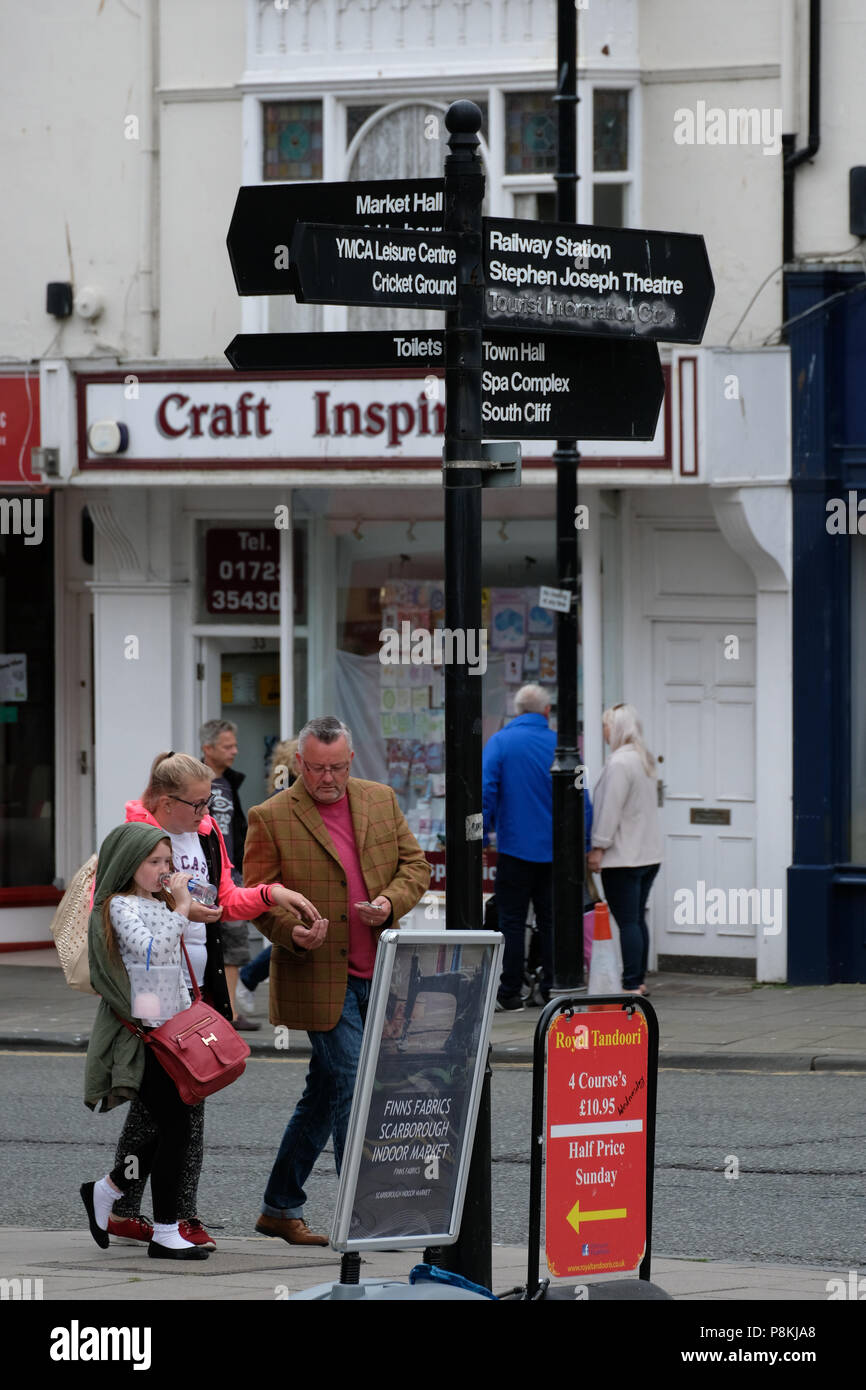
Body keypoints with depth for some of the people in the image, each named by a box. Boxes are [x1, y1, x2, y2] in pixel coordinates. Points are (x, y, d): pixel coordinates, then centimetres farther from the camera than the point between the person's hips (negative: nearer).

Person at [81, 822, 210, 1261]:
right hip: (141, 1032, -9)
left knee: (171, 1127, 9)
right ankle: (165, 1232, -4)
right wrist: (180, 909, -19)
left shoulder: (160, 905, 17)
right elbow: (152, 953, -24)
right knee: (175, 1125, -9)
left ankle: (104, 1191, 26)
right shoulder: (119, 908, -9)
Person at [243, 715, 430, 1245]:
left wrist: (390, 903, -8)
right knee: (350, 1085, -12)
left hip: (375, 975, 5)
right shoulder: (271, 819, -4)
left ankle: (281, 1209, 23)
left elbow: (415, 864, 12)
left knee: (324, 1093, 12)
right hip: (318, 977, -5)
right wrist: (292, 931, -23)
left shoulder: (380, 800, 10)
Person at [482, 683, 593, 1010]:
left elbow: (485, 793, -12)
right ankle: (553, 988, 13)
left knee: (512, 921, 2)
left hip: (515, 847, -2)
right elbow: (582, 800, 2)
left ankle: (510, 992, 1)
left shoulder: (499, 743, -5)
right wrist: (582, 845, 12)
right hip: (555, 849, 2)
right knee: (552, 920, 11)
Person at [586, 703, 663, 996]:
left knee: (628, 922, -8)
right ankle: (638, 981, 18)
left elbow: (611, 809, -17)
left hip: (623, 857, -9)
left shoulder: (619, 762, -15)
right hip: (648, 854, 9)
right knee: (637, 919, 14)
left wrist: (598, 847, -12)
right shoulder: (645, 760, 15)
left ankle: (631, 985, -9)